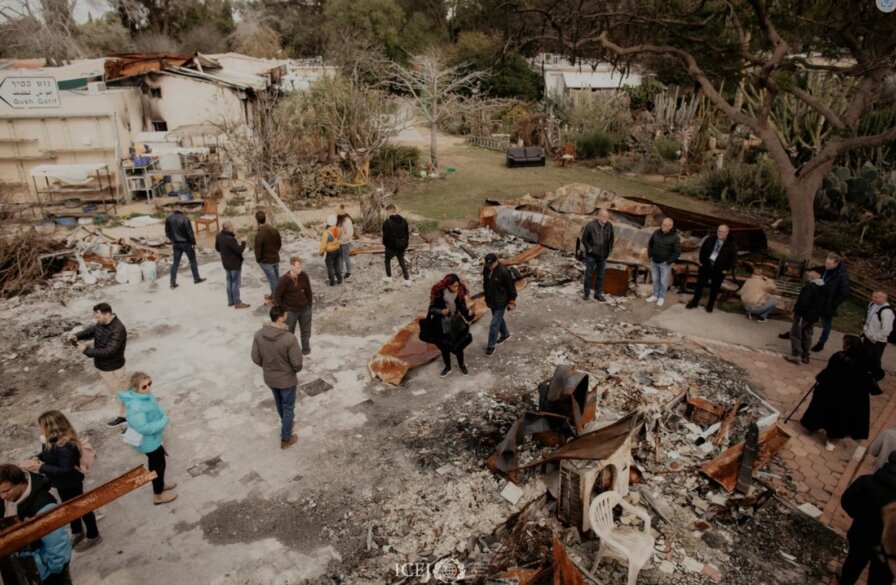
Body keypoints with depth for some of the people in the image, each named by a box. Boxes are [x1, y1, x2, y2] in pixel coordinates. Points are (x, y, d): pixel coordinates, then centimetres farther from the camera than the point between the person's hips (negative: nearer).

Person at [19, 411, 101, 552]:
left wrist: (41, 467, -33)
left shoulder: (65, 446, -36)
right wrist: (36, 459, -12)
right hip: (62, 483, 9)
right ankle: (77, 533, 49)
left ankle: (93, 536, 32)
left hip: (71, 484, -9)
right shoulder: (52, 440, -8)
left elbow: (65, 470, -35)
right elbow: (46, 454, 9)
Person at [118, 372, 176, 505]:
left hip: (153, 437, 8)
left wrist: (163, 416, -8)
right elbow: (143, 428, -36)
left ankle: (160, 484, 53)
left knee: (155, 461, 28)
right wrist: (164, 422, -27)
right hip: (148, 440, -8)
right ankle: (158, 495, 33)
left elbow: (155, 409, 8)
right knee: (159, 464, 12)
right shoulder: (136, 407, -38)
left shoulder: (145, 394, -10)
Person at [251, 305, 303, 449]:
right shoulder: (289, 338, -32)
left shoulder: (259, 335, -17)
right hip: (287, 379, -5)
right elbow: (297, 363, -23)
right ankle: (285, 439, 33)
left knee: (279, 402, 31)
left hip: (269, 378, 5)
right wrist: (296, 370, 1)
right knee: (288, 408, 17)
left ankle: (285, 421, 58)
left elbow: (256, 358, -5)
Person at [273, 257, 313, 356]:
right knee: (289, 334, 11)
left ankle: (306, 350, 39)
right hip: (291, 311, -4)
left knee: (306, 332, 19)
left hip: (305, 309, 4)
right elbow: (277, 296, -11)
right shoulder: (284, 280, -22)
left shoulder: (304, 276, -9)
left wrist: (309, 306, 8)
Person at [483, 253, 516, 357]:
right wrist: (487, 298, 19)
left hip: (500, 302, -7)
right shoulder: (486, 269, -5)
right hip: (491, 301, 7)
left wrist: (512, 302, -10)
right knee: (499, 319, 24)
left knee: (494, 324, -4)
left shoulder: (504, 271, -26)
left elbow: (511, 287, -16)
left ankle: (491, 346, 6)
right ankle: (505, 335, 48)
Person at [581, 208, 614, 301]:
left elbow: (611, 238, 13)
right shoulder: (591, 226, -14)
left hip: (603, 255, 3)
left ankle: (598, 294, 19)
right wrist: (589, 249, -7)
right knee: (589, 275, 4)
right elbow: (584, 239, -5)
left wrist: (610, 249, 7)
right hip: (591, 255, -3)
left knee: (600, 276, 8)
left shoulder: (609, 226, -3)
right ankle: (586, 293, 16)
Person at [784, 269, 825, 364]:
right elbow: (823, 303, 15)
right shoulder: (823, 287, 7)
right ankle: (805, 356, 23)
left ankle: (796, 355, -1)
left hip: (804, 314, -9)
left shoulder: (810, 286, -23)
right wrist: (817, 313, 20)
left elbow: (803, 301, -27)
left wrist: (796, 311, -15)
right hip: (814, 315, 9)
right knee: (807, 335, 17)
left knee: (795, 333, 1)